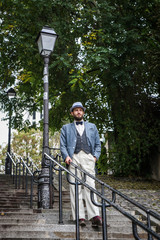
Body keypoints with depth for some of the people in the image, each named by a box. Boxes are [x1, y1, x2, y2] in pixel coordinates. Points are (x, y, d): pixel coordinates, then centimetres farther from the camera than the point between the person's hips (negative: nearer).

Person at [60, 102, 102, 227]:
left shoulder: (92, 126, 26)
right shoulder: (66, 128, 23)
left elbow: (98, 144, 22)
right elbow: (63, 145, 15)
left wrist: (96, 156, 4)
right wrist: (66, 156, -4)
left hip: (88, 158, 0)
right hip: (74, 158, 0)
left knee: (90, 186, -13)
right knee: (75, 187, -7)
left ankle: (95, 216, -19)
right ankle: (80, 217, -7)